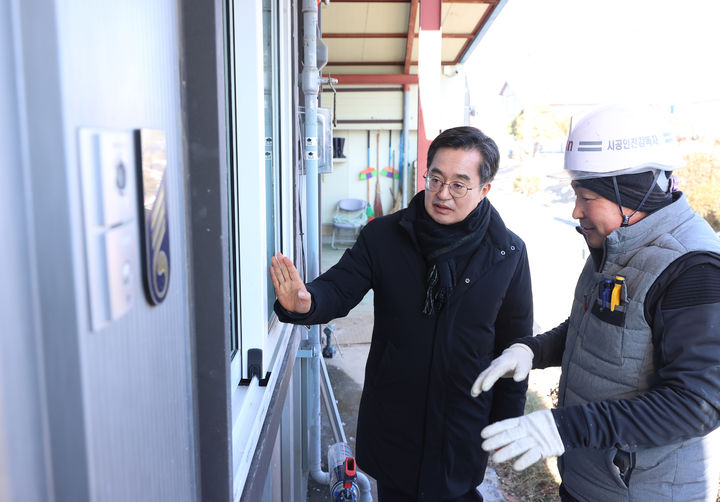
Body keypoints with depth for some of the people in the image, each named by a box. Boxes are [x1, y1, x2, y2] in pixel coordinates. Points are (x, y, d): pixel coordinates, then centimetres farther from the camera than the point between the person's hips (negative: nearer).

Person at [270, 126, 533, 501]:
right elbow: (338, 290, -13)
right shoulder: (383, 236, -10)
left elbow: (514, 346, -1)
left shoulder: (508, 254, -8)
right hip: (390, 420, 1)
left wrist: (506, 422, 3)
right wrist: (304, 303, -36)